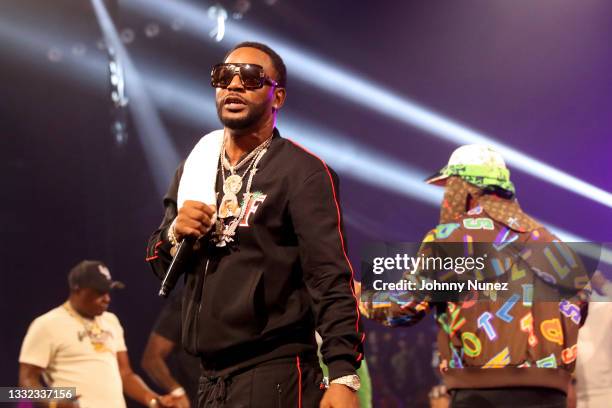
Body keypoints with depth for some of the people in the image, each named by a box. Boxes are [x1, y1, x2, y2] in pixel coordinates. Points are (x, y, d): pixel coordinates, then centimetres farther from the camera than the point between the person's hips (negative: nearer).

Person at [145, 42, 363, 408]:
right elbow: (160, 264, 16)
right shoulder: (195, 169, 12)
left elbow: (330, 278, -14)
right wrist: (175, 234, -6)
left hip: (274, 374, -6)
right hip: (211, 376, 6)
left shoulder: (303, 172, -7)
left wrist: (344, 375, -23)